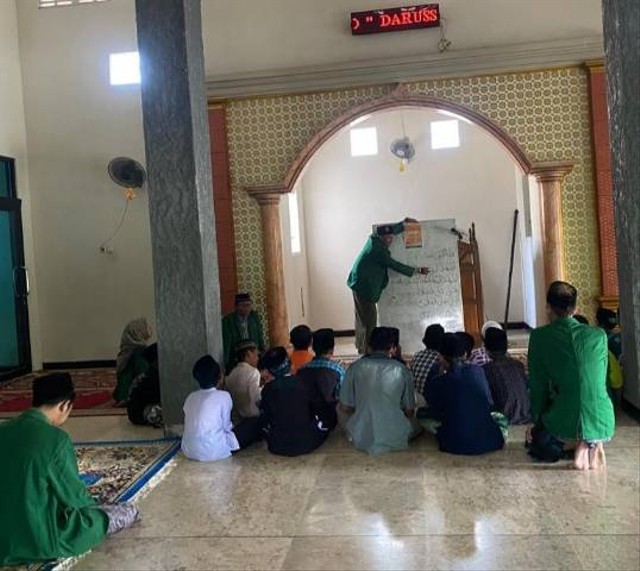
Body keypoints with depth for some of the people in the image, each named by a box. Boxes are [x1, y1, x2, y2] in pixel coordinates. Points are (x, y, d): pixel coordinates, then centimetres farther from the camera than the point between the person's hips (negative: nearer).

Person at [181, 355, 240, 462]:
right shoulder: (224, 396, -8)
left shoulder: (191, 397, 7)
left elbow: (198, 423, 14)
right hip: (213, 452, -6)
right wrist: (231, 427, 22)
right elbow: (227, 426, -2)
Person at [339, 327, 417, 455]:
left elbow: (345, 407, 0)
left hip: (361, 440, -1)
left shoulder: (355, 367, -6)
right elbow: (409, 411, 0)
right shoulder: (401, 370, -7)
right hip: (396, 440, 1)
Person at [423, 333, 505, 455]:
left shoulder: (435, 384, -14)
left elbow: (436, 414, 1)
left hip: (455, 446, -5)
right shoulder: (478, 371, -6)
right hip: (488, 441, 5)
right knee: (500, 417, 36)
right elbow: (489, 404, 7)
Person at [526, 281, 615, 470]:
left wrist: (536, 421, 16)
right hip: (602, 424, 4)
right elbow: (600, 382, 15)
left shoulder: (539, 337, -3)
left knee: (534, 438, 30)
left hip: (563, 423, -4)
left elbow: (538, 386, 0)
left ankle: (574, 444, 0)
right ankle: (592, 443, 8)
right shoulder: (599, 335, 5)